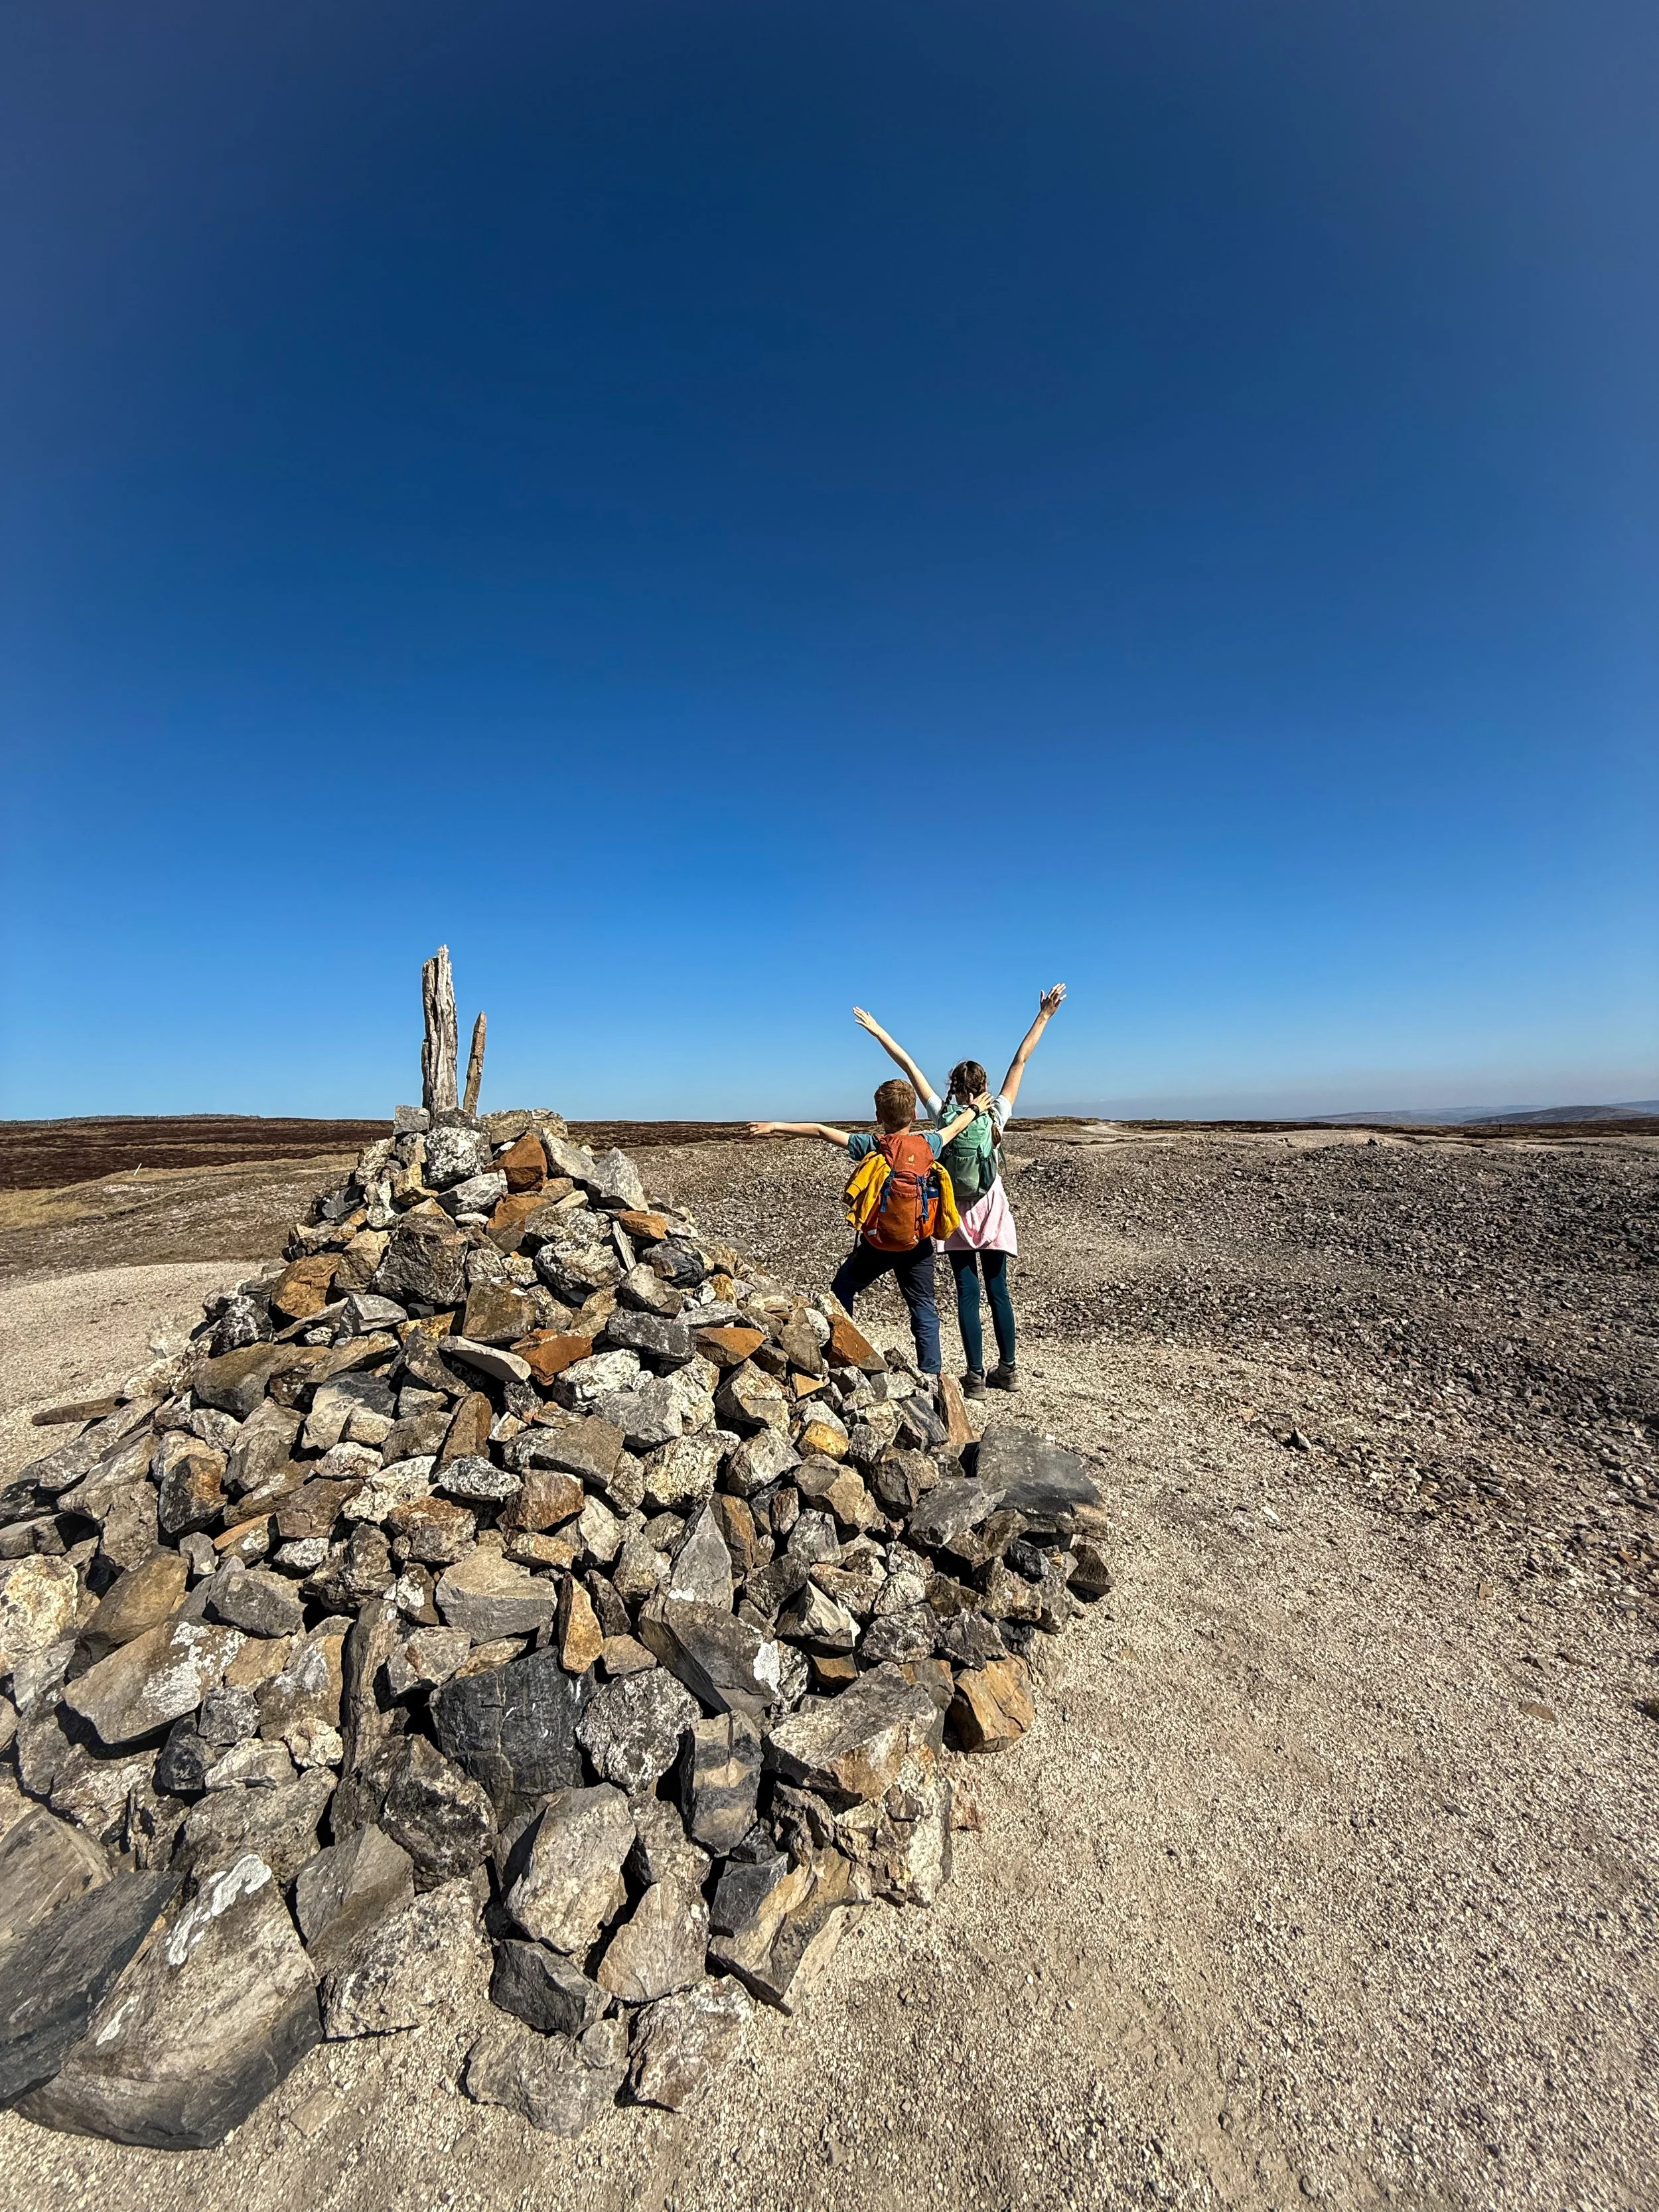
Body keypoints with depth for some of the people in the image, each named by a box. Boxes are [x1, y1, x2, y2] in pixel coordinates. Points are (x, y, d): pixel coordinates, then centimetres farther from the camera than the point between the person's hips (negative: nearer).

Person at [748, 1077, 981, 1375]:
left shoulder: (872, 1147, -12)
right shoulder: (928, 1144, -6)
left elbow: (820, 1130, -13)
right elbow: (955, 1126, 15)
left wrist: (776, 1126, -8)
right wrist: (973, 1109, 34)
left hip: (877, 1243, -2)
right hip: (918, 1245, 2)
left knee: (841, 1290, 19)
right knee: (924, 1308, 12)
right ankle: (931, 1373, 13)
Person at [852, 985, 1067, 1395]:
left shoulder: (943, 1115, -9)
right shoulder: (996, 1115, -8)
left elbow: (910, 1067, -7)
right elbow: (1020, 1061, -4)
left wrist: (877, 1031, -5)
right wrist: (1044, 1017, 1)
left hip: (958, 1215, -1)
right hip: (991, 1211, 1)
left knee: (968, 1293, 2)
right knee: (998, 1290, 9)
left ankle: (976, 1374, 4)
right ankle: (1008, 1369, 16)